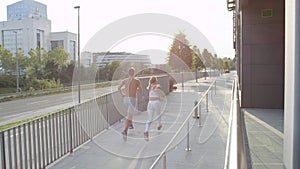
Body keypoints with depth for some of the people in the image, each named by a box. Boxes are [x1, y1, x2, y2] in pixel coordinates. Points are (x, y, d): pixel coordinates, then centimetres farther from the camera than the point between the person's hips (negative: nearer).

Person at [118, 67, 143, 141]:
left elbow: (119, 88, -9)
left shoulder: (125, 80, 4)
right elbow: (140, 91, 5)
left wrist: (122, 94, 5)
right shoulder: (137, 80, -3)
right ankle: (125, 131, -27)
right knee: (129, 116, -11)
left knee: (130, 111, 35)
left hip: (126, 99, 5)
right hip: (132, 100, -5)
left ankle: (130, 124, 38)